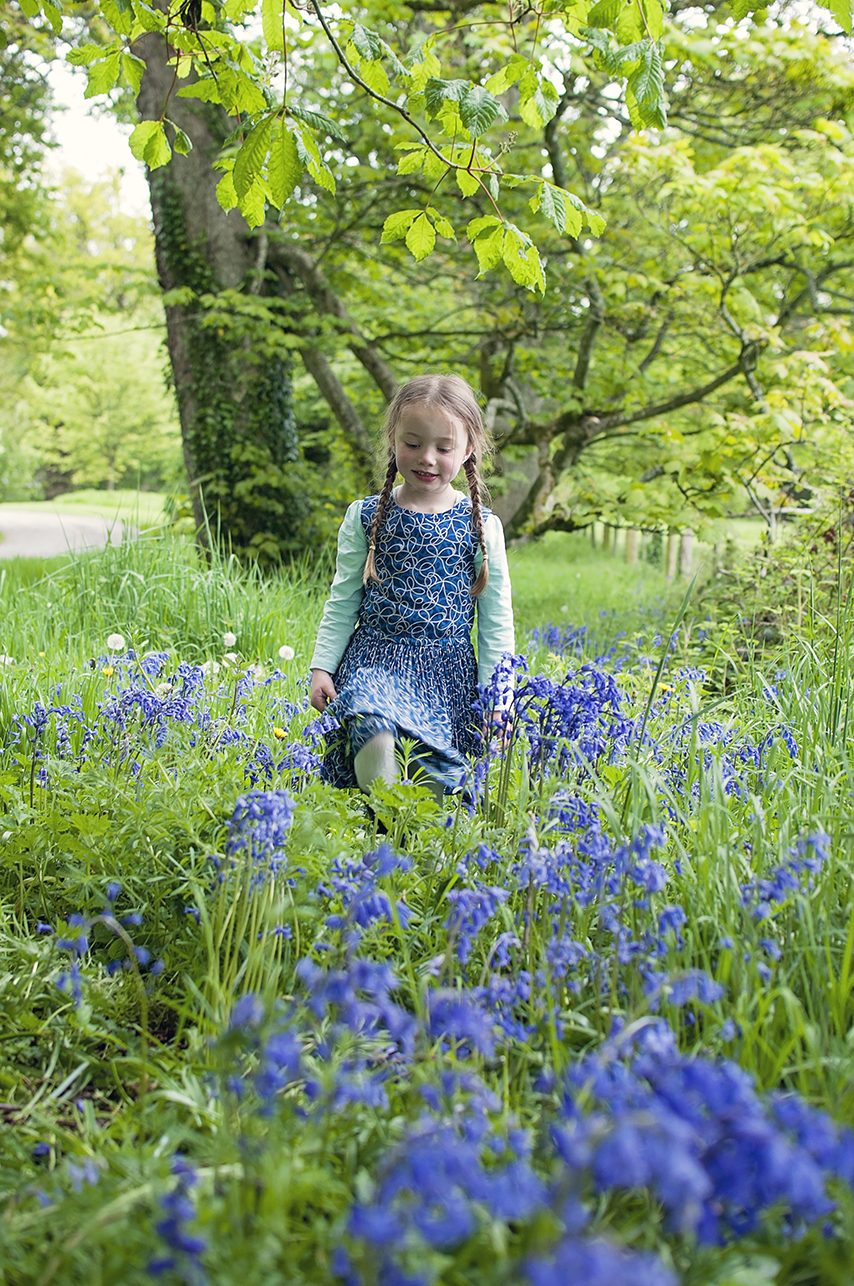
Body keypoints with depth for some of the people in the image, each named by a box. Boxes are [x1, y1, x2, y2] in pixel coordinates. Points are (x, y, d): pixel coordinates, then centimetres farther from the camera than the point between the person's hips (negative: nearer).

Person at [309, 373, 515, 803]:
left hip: (448, 670, 1)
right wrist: (322, 666, 3)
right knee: (373, 728, -33)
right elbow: (342, 601, 12)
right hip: (374, 658, 0)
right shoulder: (365, 516, 6)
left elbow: (496, 621, 5)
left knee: (439, 774, -13)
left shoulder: (482, 526, 3)